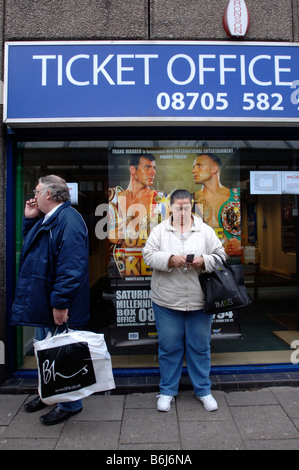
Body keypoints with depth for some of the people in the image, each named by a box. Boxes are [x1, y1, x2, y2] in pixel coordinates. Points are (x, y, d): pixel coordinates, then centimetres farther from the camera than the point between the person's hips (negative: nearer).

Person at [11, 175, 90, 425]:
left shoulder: (68, 221, -23)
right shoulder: (46, 219, 11)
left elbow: (72, 268, -29)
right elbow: (30, 244, 24)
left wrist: (60, 304, -27)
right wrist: (29, 219, 10)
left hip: (59, 307, -10)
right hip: (43, 302, 10)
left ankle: (69, 404, 29)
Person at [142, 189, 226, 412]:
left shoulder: (205, 230, 4)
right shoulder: (160, 230, 2)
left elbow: (220, 256, 3)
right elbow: (148, 255, -6)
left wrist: (203, 261, -16)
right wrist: (170, 259, -21)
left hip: (199, 301, 1)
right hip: (167, 301, 0)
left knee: (200, 347, 14)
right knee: (169, 347, 11)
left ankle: (203, 390, 35)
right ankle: (168, 391, 32)